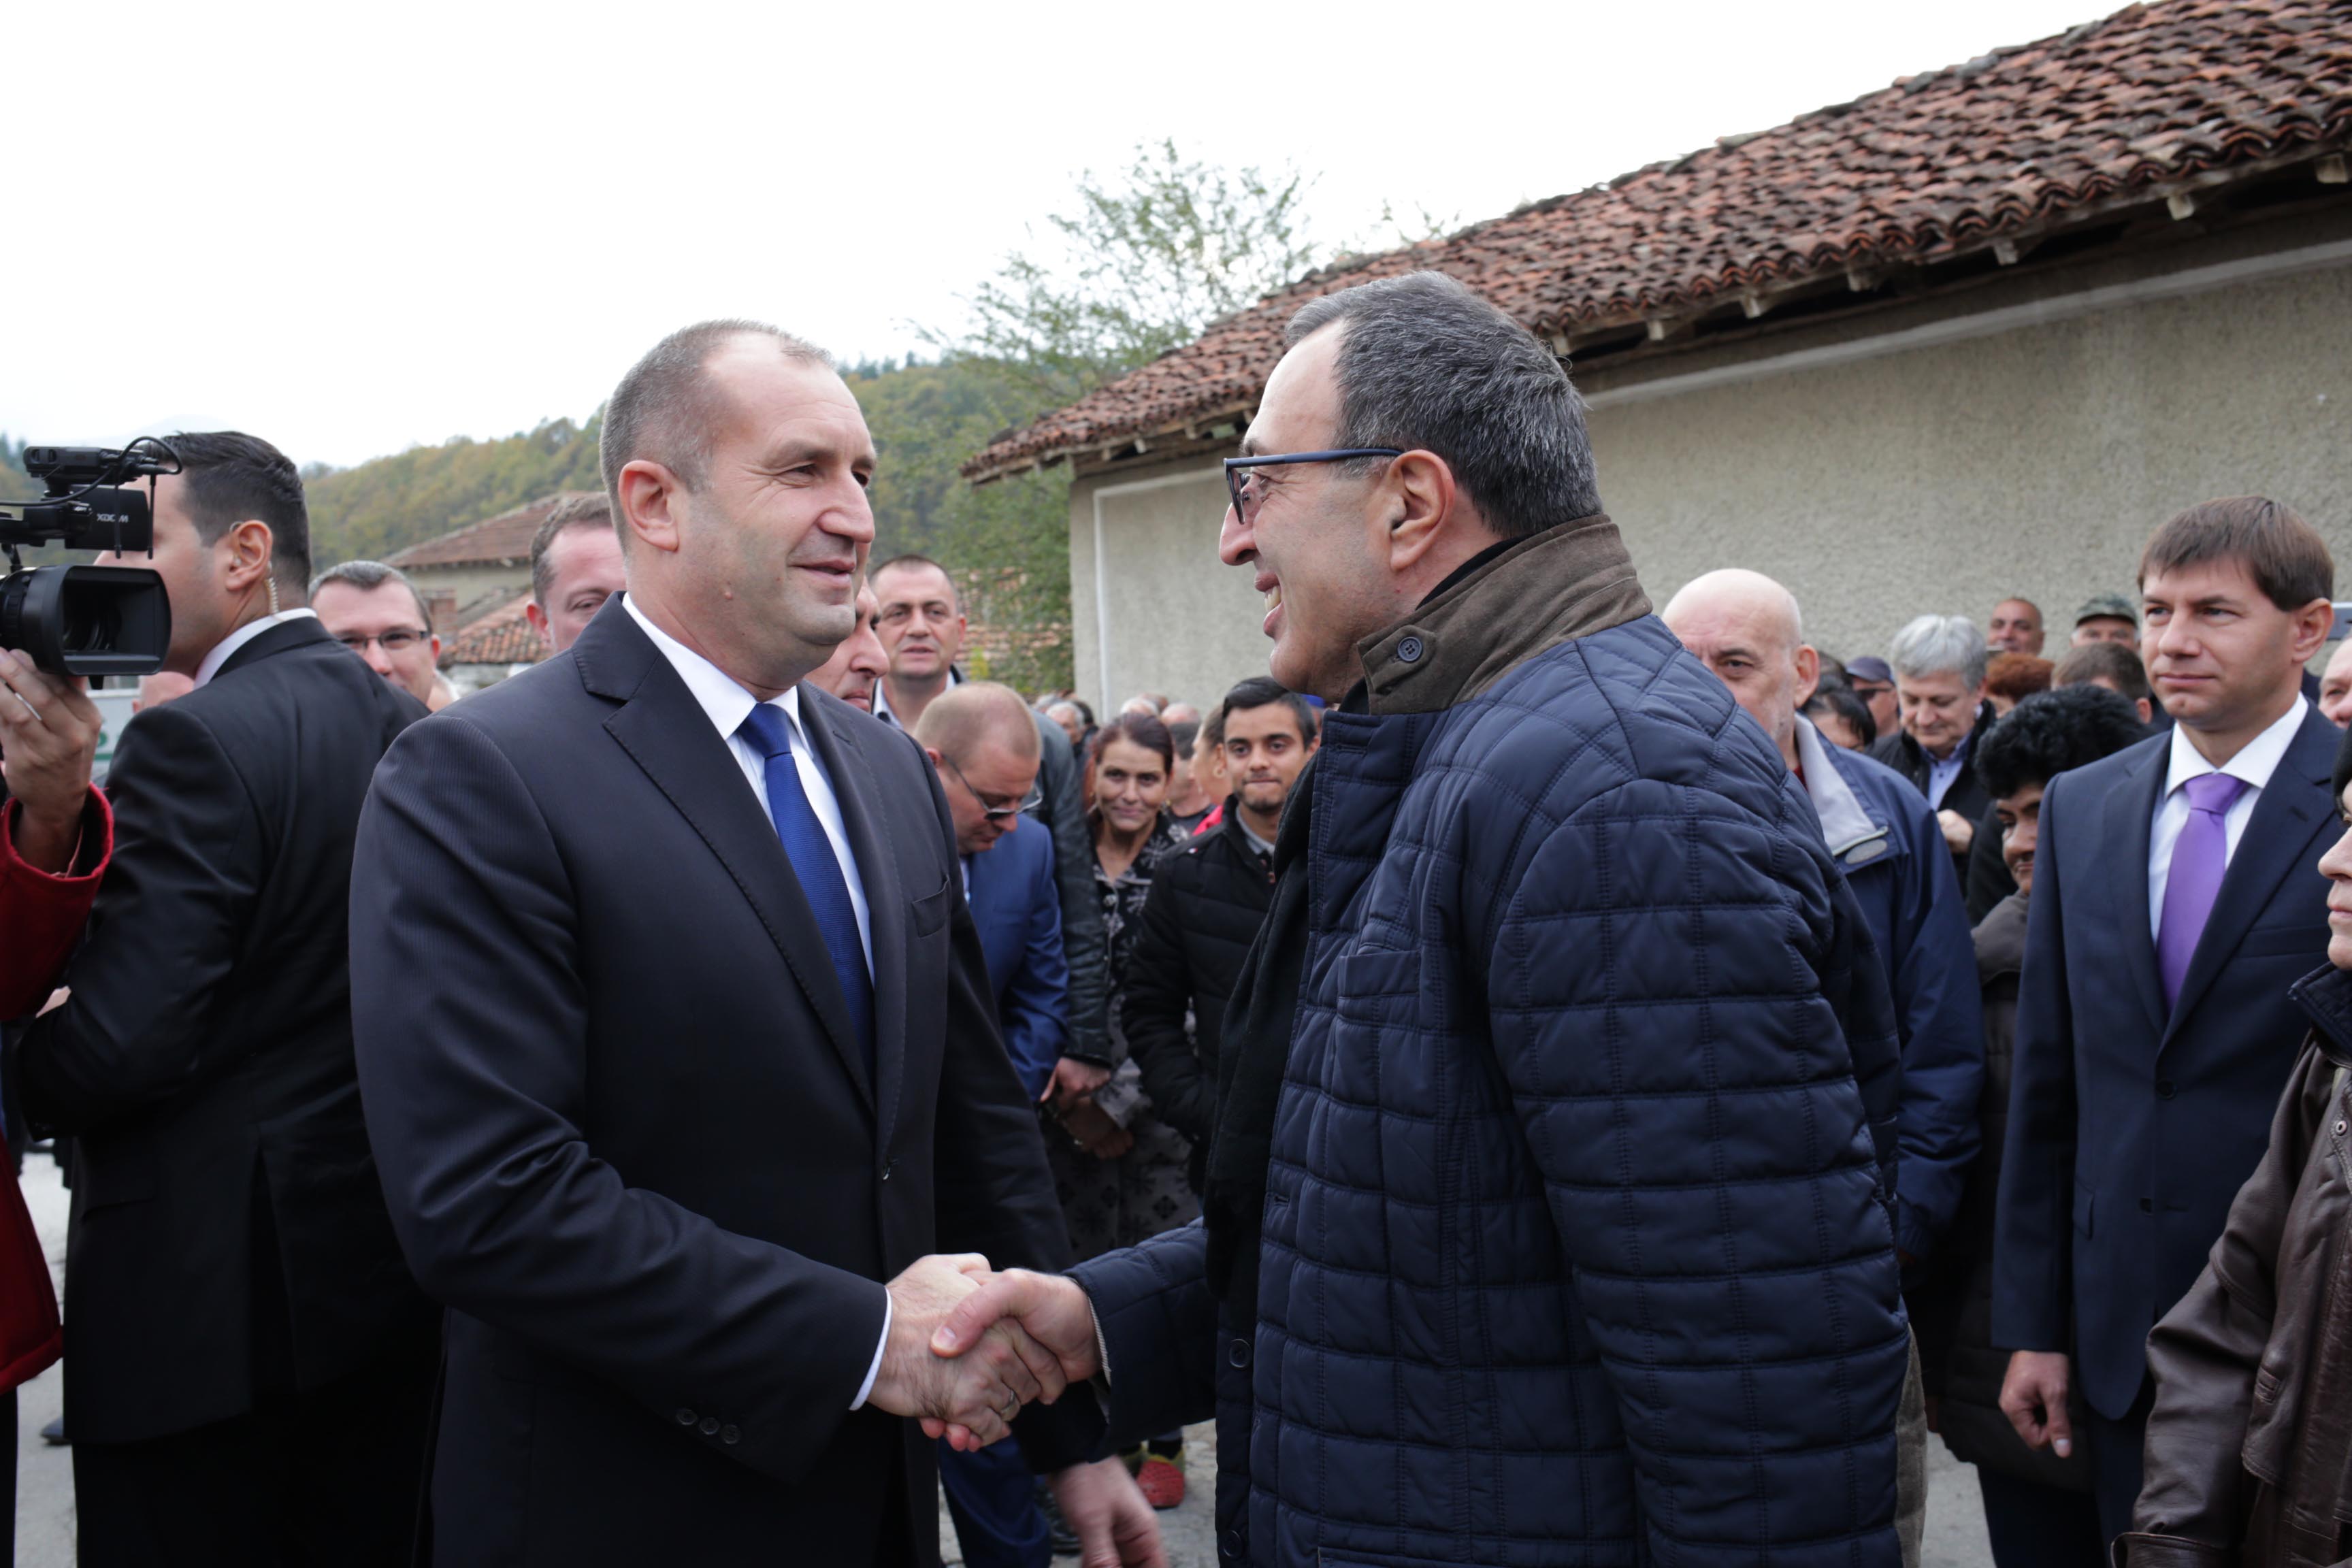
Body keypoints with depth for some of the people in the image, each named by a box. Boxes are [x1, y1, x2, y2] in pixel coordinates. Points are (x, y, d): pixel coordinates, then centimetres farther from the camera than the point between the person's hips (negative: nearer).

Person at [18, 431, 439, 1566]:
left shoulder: (194, 739, -16)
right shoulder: (403, 725, 6)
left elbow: (119, 1045, -21)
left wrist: (24, 1060, -1)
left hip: (208, 1284, -7)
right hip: (383, 1256, 7)